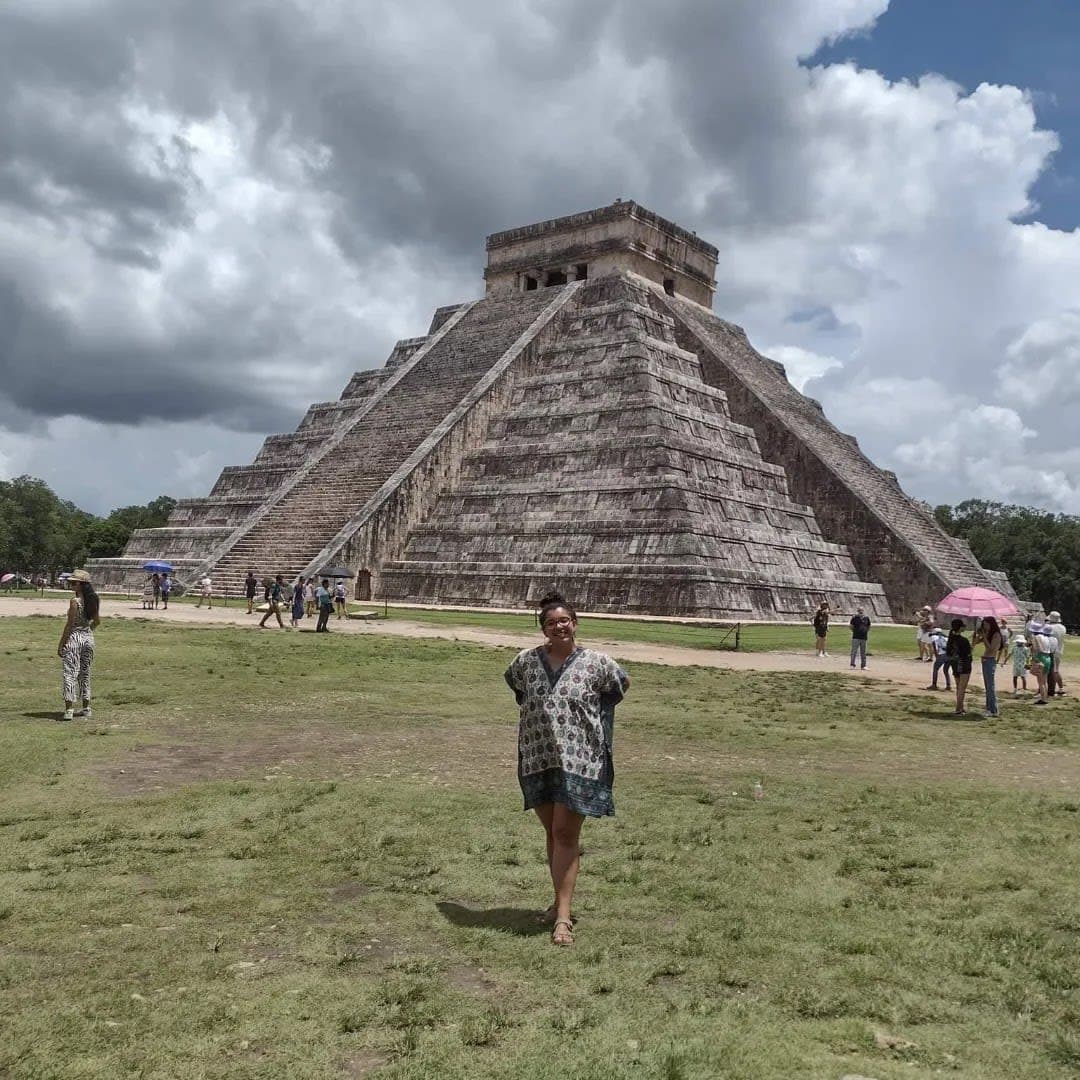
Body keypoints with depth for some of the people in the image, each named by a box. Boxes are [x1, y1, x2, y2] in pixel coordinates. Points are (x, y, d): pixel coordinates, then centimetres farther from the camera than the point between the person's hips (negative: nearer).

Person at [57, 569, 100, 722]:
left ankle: (69, 710, -9)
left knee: (70, 673, -4)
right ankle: (86, 708, 20)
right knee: (85, 674, 16)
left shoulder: (75, 601, -16)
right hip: (88, 637, 7)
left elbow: (69, 624, -16)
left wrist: (61, 644, -11)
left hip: (74, 637, -7)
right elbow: (97, 620, 12)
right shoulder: (94, 600, 4)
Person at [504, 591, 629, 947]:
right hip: (537, 760, 3)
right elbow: (514, 683, 22)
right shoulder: (526, 661, 1)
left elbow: (621, 684, 12)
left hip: (578, 761, -3)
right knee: (552, 832, 15)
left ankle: (563, 915, -3)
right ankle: (561, 900, 30)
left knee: (565, 834, -6)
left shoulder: (596, 663, -6)